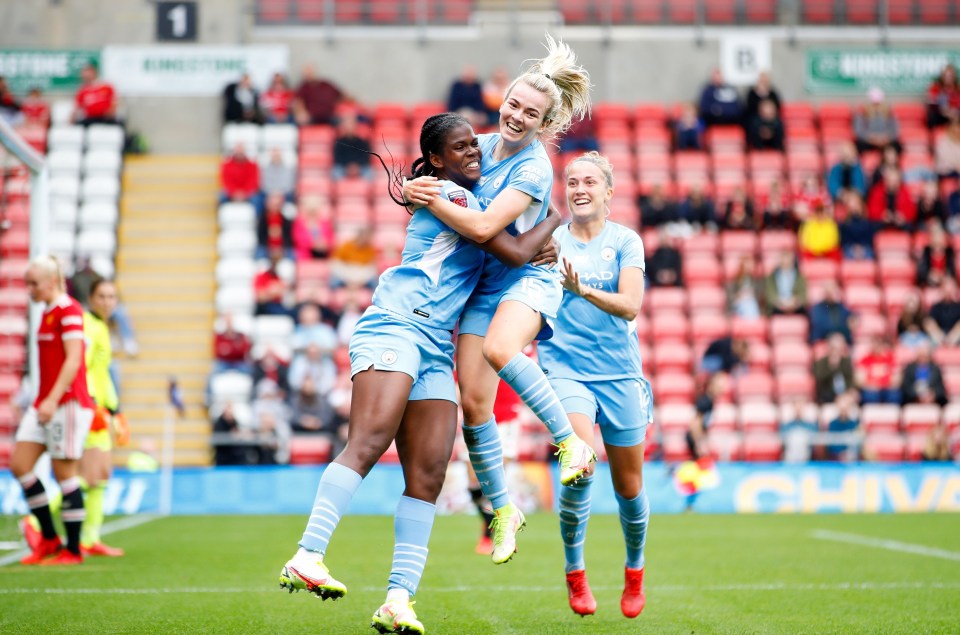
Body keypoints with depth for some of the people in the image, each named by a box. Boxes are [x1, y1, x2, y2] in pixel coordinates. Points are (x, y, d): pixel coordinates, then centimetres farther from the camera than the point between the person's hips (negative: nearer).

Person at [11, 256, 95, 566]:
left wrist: (53, 400, -25)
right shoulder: (47, 312, 16)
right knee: (18, 464, 2)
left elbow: (73, 360, -18)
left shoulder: (69, 310, -10)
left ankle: (73, 550, 5)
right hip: (45, 403, 9)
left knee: (64, 473, -4)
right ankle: (49, 539, 11)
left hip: (68, 403, -9)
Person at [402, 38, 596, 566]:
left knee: (498, 348, -38)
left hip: (527, 277, -6)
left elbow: (483, 227, -25)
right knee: (473, 401, -5)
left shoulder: (534, 168, -16)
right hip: (480, 286, 6)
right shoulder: (481, 144, 6)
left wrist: (428, 199, -17)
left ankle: (571, 442, -23)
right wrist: (414, 190, 8)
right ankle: (502, 509, 11)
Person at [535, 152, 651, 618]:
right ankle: (574, 571, -4)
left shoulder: (625, 241, 2)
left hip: (620, 373, 1)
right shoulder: (549, 239, 5)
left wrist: (583, 289, -27)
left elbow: (630, 306, -12)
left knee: (628, 488, 7)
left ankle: (634, 570, 36)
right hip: (564, 369, -1)